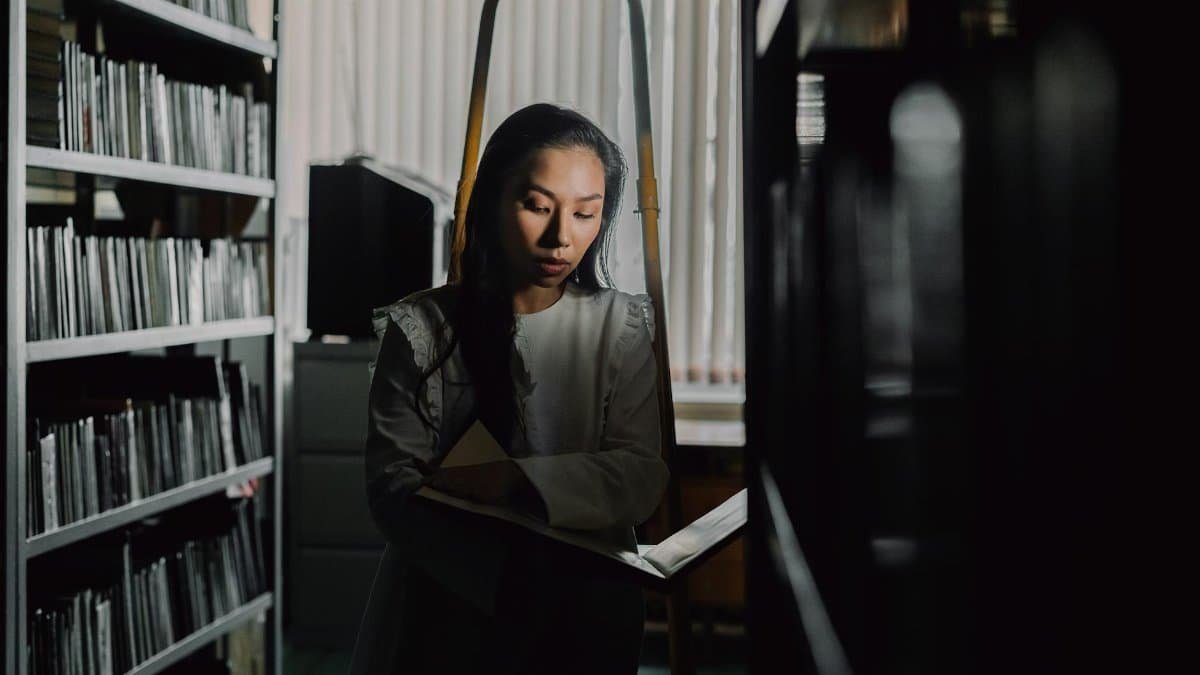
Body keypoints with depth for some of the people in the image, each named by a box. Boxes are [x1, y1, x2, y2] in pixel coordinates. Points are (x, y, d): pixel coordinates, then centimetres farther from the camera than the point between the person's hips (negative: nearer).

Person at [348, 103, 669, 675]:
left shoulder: (620, 327, 3)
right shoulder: (421, 330, -1)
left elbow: (641, 474, -5)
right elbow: (392, 487, -7)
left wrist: (515, 480, -22)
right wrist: (512, 572, -22)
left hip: (586, 617, 1)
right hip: (446, 612, -1)